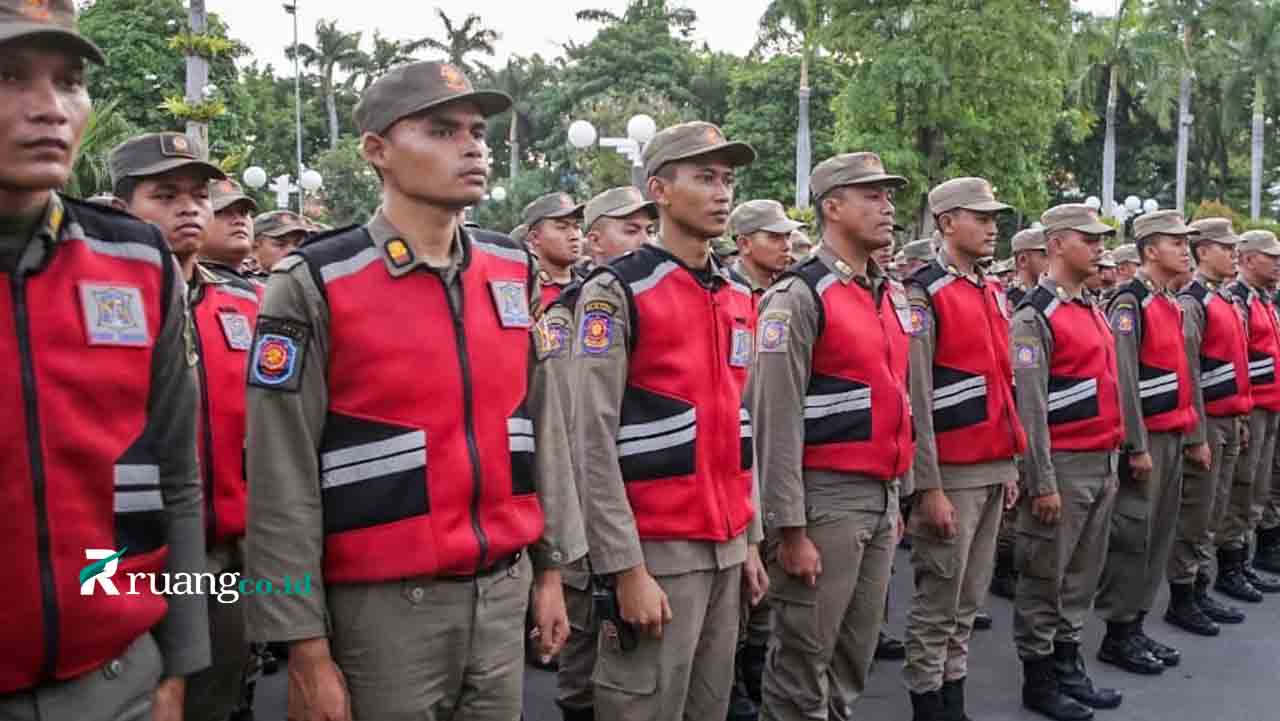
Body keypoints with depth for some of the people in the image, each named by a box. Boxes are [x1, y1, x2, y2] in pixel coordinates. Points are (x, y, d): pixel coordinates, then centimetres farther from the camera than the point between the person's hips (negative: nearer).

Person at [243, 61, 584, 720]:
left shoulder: (515, 273, 4)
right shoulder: (314, 286, -11)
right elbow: (281, 486, -11)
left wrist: (550, 565, 10)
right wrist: (305, 646, -10)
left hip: (504, 589, 5)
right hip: (385, 604, -4)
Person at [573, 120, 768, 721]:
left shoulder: (739, 296, 12)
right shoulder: (616, 292, -10)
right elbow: (593, 443, -14)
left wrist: (750, 537, 15)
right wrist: (627, 569, -17)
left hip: (726, 545, 7)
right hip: (657, 551, -7)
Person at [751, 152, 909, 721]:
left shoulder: (892, 296, 14)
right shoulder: (798, 297, -12)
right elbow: (777, 420, -16)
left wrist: (894, 497, 19)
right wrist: (791, 529, -18)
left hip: (881, 494, 8)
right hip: (825, 497, -8)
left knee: (854, 655, 18)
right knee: (802, 663, 3)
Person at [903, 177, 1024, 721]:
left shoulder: (993, 293, 14)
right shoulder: (923, 296, -11)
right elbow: (916, 401, -16)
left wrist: (1010, 463, 17)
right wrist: (928, 488, -17)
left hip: (992, 470, 8)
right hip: (951, 475, -8)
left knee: (970, 600, 15)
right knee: (937, 605, 2)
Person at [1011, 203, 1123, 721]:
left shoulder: (1092, 309, 14)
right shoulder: (1035, 316, -13)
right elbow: (1029, 408, -18)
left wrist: (1112, 456, 19)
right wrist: (1043, 482, -19)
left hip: (1102, 462, 9)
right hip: (1063, 465, -8)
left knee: (1082, 574, 16)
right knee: (1044, 578, 3)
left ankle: (1068, 664, 28)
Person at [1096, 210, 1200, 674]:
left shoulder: (1173, 305, 15)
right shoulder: (1130, 303, -13)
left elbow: (1185, 375, 19)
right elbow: (1124, 380, -18)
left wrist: (1195, 435, 18)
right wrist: (1137, 446, -19)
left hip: (1173, 436, 9)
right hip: (1146, 438, -9)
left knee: (1160, 536, 12)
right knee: (1132, 537, -3)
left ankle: (1137, 625, 22)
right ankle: (1118, 635, 7)